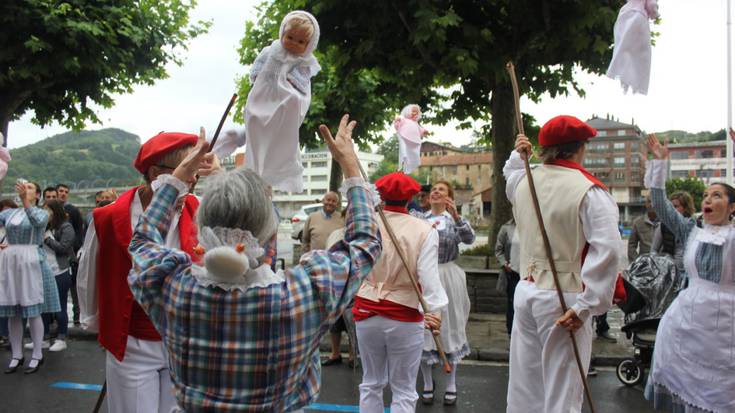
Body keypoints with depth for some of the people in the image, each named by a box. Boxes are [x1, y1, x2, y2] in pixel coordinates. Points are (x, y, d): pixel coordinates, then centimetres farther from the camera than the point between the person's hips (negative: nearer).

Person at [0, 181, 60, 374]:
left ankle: (37, 356, 7)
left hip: (31, 262, -4)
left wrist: (25, 200, -34)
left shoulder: (41, 213, 1)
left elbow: (37, 222, -23)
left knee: (33, 311, -1)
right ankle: (16, 356, 16)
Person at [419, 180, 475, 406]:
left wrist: (456, 216, -30)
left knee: (449, 327, 6)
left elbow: (469, 238, -17)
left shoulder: (455, 220, 2)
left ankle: (451, 384, 18)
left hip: (447, 278, -1)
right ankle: (427, 383, 20)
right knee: (424, 328, 5)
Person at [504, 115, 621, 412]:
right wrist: (585, 306, -22)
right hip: (563, 298, -6)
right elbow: (606, 250, -23)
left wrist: (517, 156, 29)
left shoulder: (523, 181, 5)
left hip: (526, 291, 6)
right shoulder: (589, 191, -13)